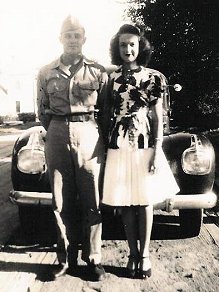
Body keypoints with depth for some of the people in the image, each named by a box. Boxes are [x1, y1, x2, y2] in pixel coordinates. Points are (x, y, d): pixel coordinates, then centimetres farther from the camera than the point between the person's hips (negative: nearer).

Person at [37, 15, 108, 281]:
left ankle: (93, 258, 14)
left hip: (90, 137, -1)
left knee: (91, 200, 1)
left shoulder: (98, 71, 6)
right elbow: (42, 111, 16)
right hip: (57, 138, 2)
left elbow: (105, 109, 8)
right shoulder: (46, 73, 11)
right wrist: (56, 132, 11)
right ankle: (66, 258, 17)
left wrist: (100, 136, 3)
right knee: (61, 201, 5)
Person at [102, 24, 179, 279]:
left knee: (144, 202, 5)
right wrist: (104, 145, 3)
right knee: (125, 203, 7)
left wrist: (157, 152, -7)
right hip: (118, 146, 2)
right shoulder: (111, 78, 7)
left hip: (145, 146, -2)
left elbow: (158, 118, 0)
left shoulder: (154, 77, 1)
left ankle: (144, 254, 19)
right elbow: (107, 114, 9)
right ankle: (133, 253, 22)